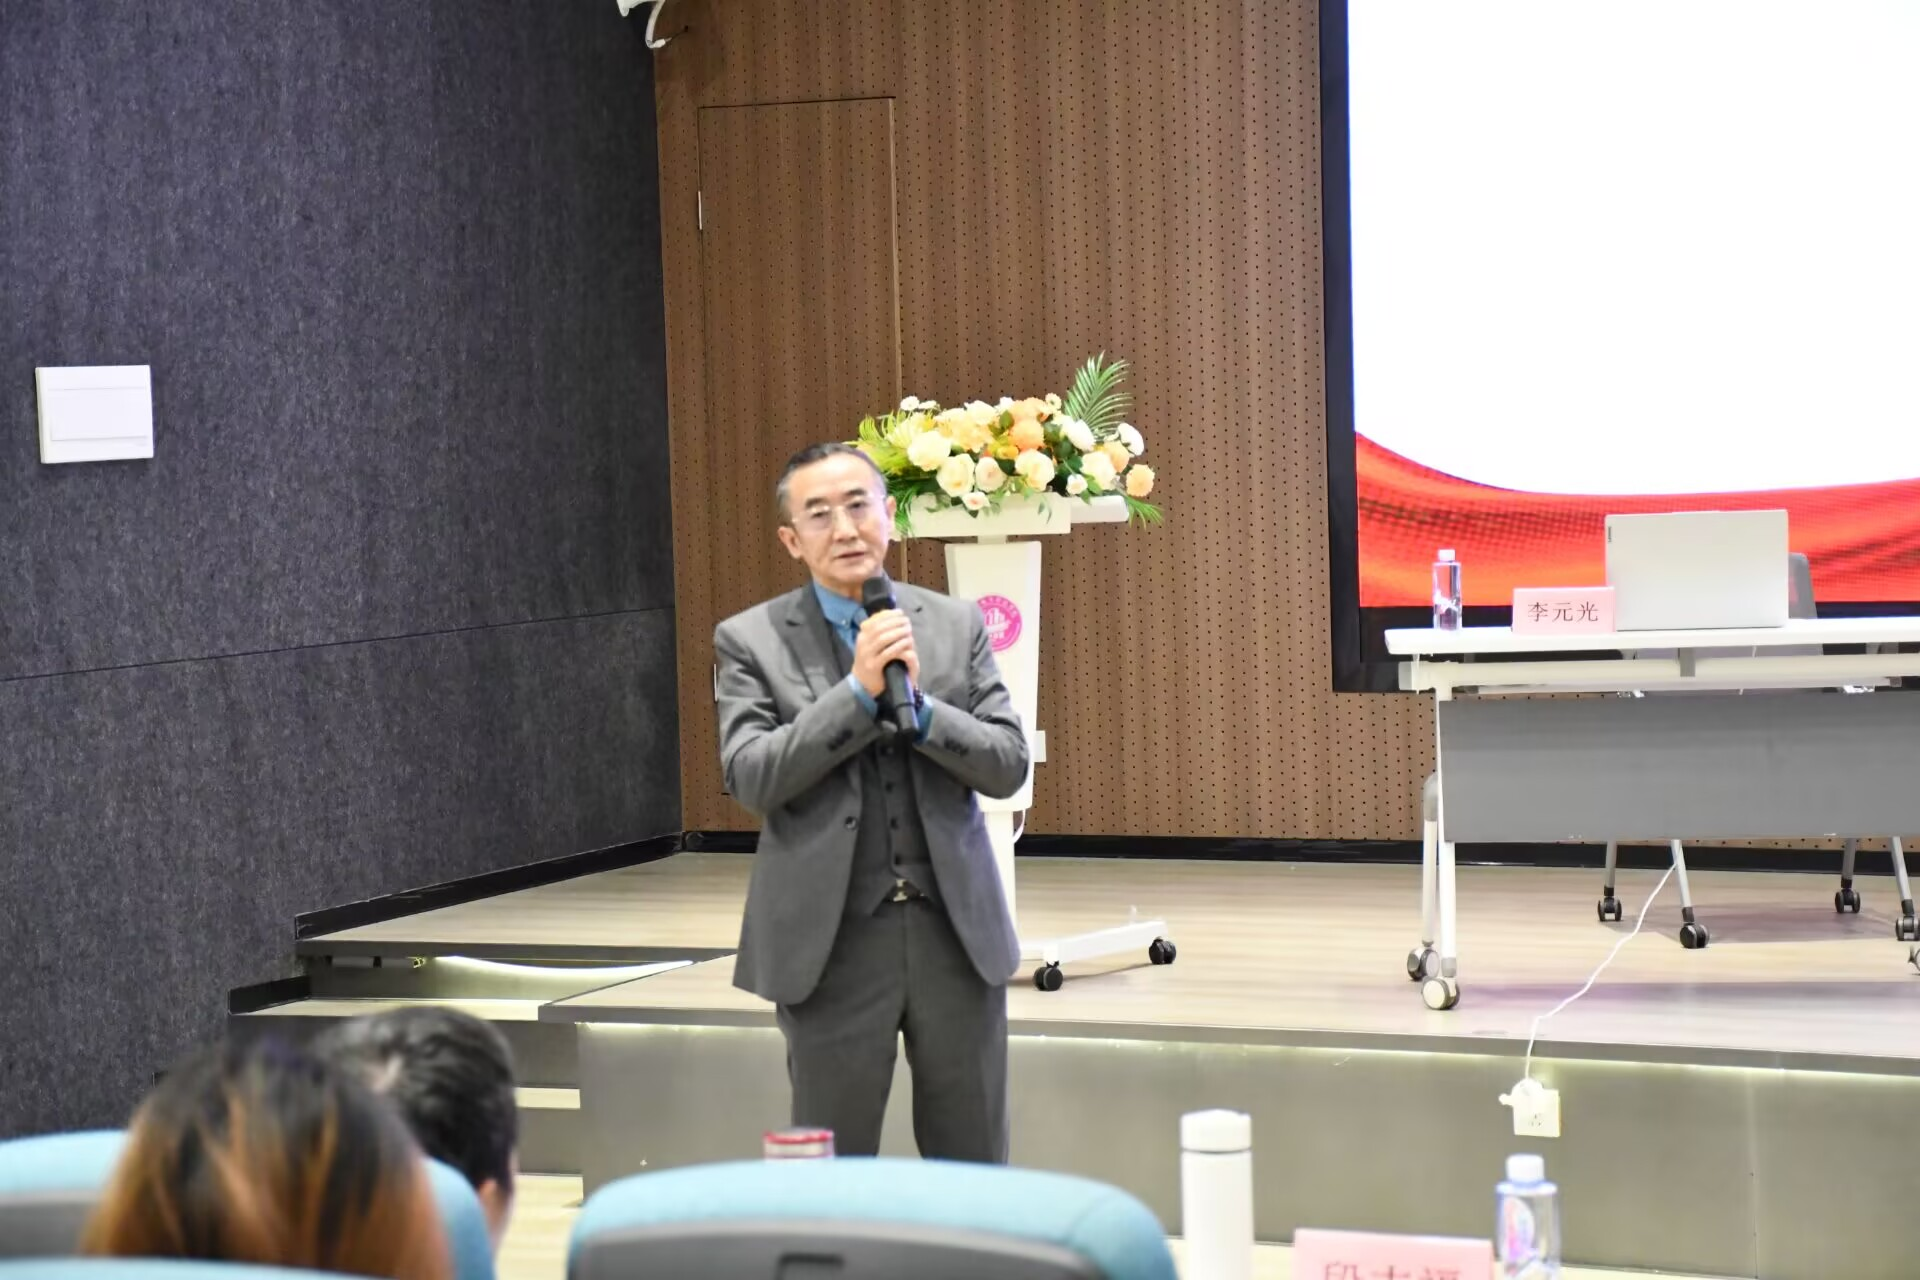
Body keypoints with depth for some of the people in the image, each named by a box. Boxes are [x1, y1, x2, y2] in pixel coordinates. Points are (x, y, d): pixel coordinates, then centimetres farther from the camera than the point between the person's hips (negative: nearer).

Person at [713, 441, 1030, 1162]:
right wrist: (859, 691, -18)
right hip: (833, 941, -2)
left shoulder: (956, 625, 6)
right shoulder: (751, 641, 0)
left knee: (974, 1168, 9)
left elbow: (1009, 765, 1)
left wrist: (919, 706, -15)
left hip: (955, 932, 2)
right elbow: (751, 779, -11)